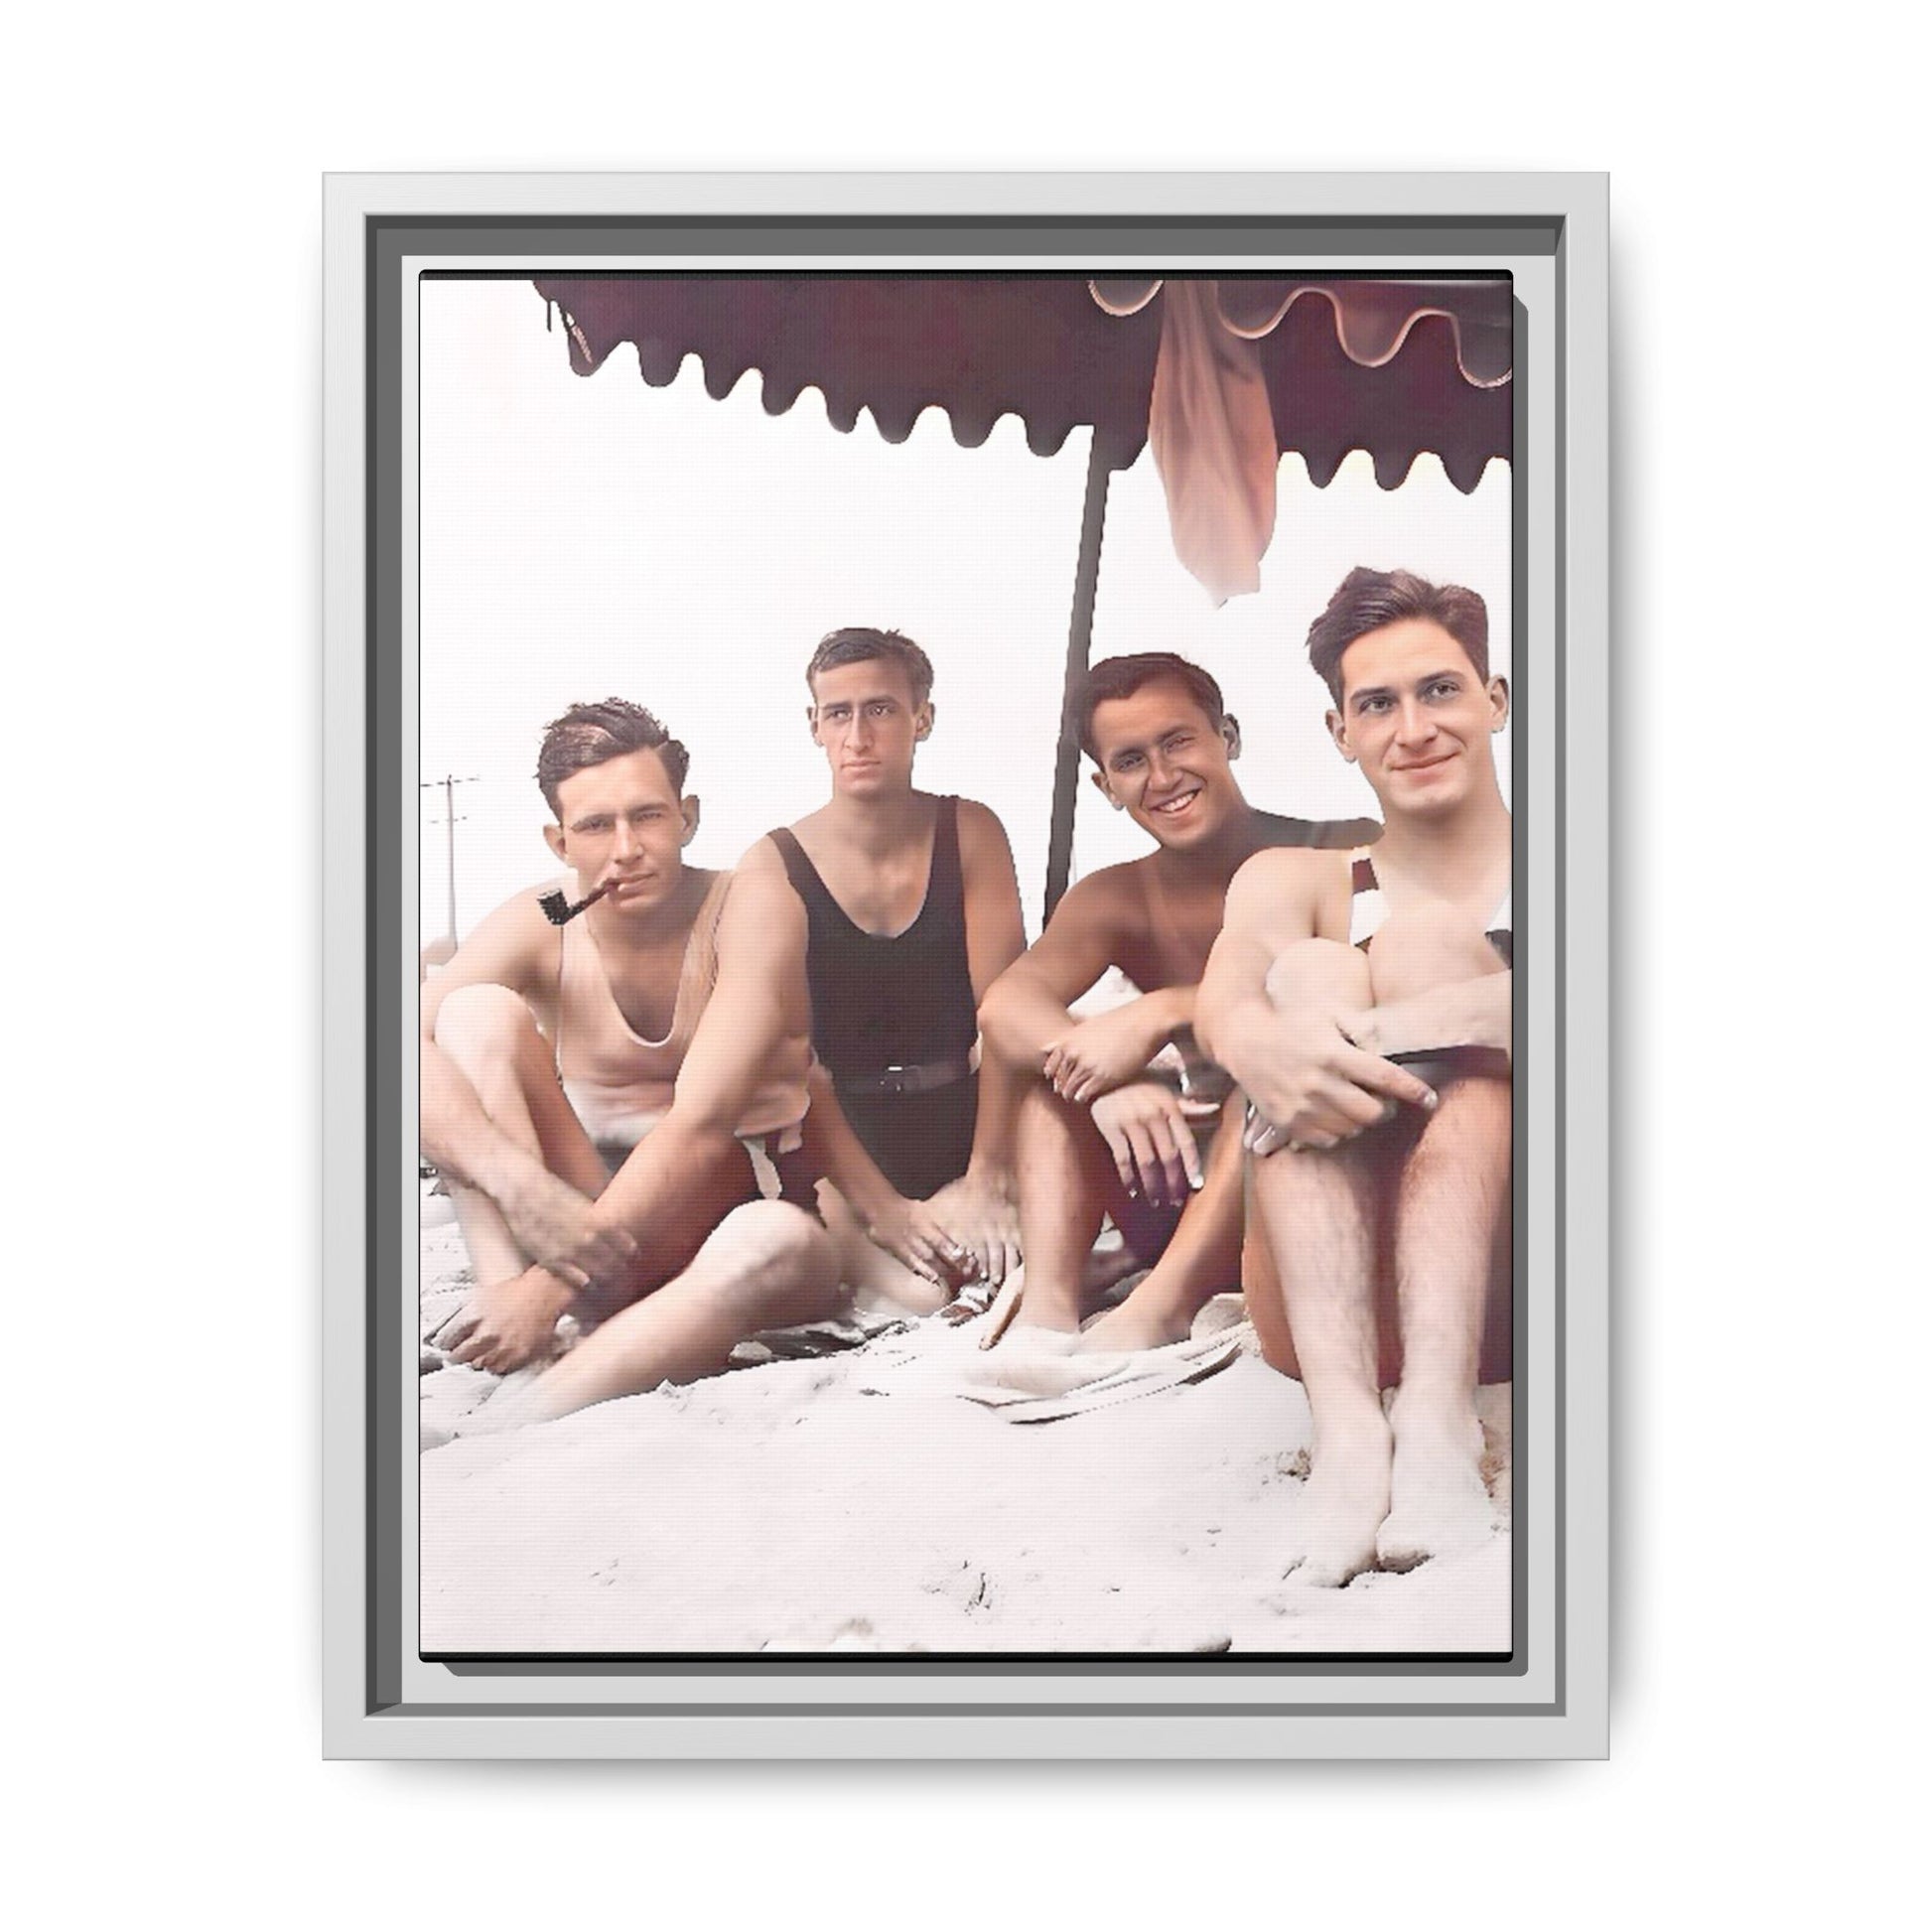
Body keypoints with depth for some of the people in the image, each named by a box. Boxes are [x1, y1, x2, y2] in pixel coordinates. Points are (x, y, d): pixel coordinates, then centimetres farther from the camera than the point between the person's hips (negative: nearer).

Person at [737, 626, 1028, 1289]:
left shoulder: (970, 833, 2)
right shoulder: (772, 866, -4)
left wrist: (986, 1178, -18)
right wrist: (880, 1206, -20)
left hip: (964, 1120, 3)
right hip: (841, 1139, -2)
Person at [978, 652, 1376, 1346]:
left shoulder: (1343, 856, -5)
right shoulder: (1115, 901, 6)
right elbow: (1003, 1006, -13)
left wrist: (1163, 1014, -30)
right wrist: (1107, 1079, -34)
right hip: (1182, 1199, 5)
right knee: (1053, 1054, -7)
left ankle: (1155, 1312, -37)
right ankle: (1049, 1304, -25)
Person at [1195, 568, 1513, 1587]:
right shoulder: (1294, 881, 15)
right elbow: (1225, 991, -9)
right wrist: (1253, 1040, -34)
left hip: (1504, 1285, -1)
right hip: (1333, 1312, 1)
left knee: (1428, 934, -17)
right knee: (1309, 969, -17)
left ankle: (1437, 1417, -37)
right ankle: (1346, 1425, -37)